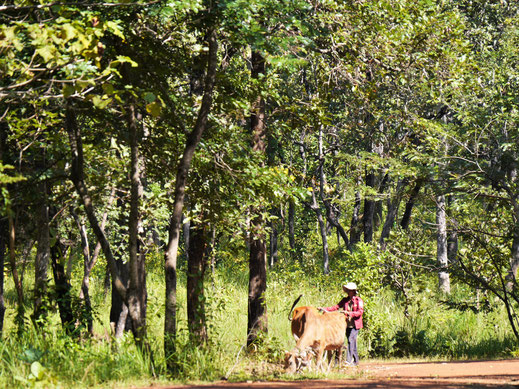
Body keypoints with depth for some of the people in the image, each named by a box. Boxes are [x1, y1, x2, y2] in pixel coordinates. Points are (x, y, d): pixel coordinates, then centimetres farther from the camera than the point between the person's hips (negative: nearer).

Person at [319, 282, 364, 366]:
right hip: (347, 325, 5)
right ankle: (355, 360, 17)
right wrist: (324, 309, -2)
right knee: (352, 342, 9)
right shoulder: (345, 300, 12)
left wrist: (349, 313, -23)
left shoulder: (358, 300, -2)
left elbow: (360, 312, -12)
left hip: (355, 325, -5)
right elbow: (336, 307, 8)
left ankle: (348, 360, -24)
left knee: (351, 339, -19)